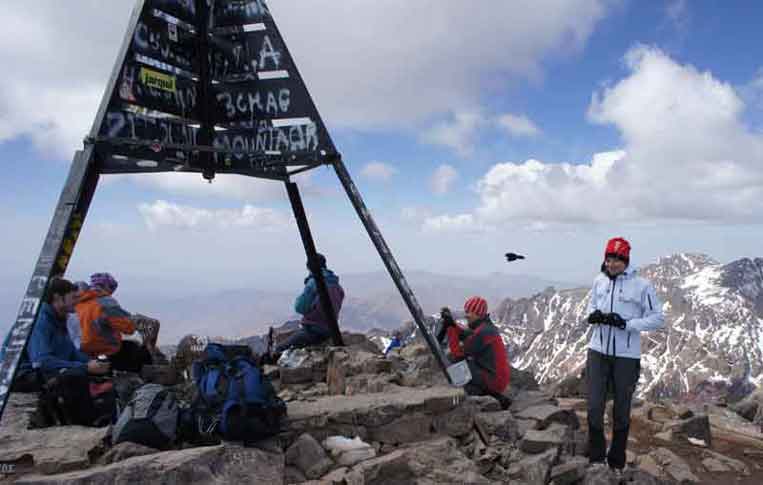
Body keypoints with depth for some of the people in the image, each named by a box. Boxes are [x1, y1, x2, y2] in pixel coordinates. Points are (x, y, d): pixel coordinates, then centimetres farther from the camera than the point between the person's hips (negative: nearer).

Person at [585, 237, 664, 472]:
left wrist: (626, 323, -21)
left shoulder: (642, 285, -11)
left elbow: (658, 318, -8)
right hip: (598, 351, 3)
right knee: (594, 407, 1)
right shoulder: (599, 281, 2)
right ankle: (596, 457, 21)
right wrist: (592, 315, -8)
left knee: (622, 411, 11)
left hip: (626, 356, -3)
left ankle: (617, 461, 28)